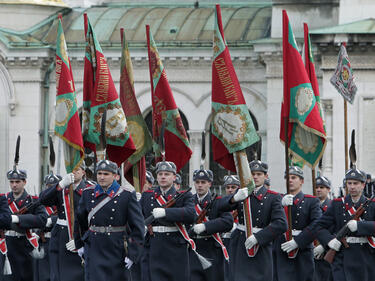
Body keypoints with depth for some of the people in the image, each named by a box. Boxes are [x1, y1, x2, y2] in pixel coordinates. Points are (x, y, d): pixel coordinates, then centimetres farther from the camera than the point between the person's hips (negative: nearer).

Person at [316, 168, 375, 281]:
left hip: (366, 258, 1)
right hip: (342, 259, -1)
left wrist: (359, 225, -26)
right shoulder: (337, 205, 7)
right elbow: (320, 226, 5)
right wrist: (329, 240, -14)